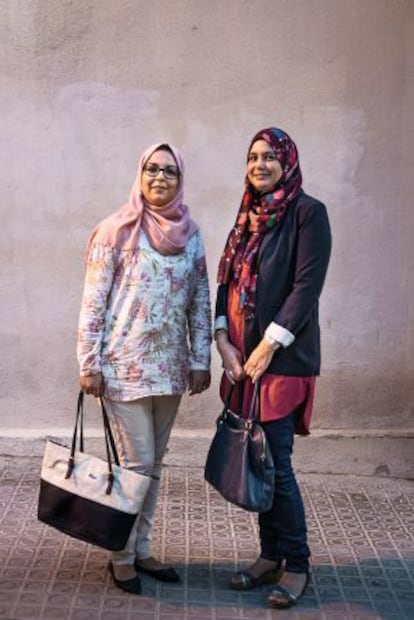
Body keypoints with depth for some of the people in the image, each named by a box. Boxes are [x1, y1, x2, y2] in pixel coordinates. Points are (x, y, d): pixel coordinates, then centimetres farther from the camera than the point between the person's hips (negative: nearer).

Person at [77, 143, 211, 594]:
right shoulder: (116, 231, -6)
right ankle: (122, 555, 16)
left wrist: (200, 360, 6)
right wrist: (89, 365, -10)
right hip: (125, 367, -5)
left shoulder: (190, 234, 7)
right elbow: (93, 302, -7)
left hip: (170, 367, 5)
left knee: (153, 464, 12)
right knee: (136, 464, -2)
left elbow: (200, 303, 10)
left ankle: (142, 549, 26)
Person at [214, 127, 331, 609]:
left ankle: (296, 564, 11)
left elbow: (307, 285, -13)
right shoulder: (249, 215, 15)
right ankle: (270, 555, 22)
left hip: (283, 358, -6)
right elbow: (227, 279, 13)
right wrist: (223, 340, 0)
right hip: (243, 358, 7)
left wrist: (269, 346, -16)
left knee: (276, 464, -5)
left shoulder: (307, 212, -6)